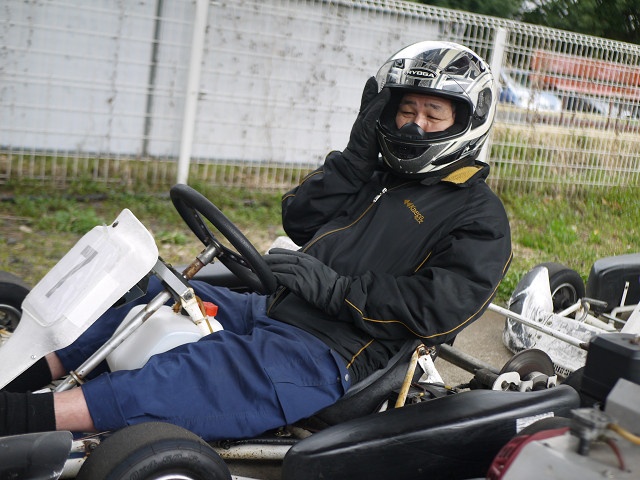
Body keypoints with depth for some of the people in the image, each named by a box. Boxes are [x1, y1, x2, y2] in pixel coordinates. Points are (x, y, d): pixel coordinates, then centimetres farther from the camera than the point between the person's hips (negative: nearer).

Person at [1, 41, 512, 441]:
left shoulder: (479, 216, -1)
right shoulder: (378, 175, 19)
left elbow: (441, 306, -15)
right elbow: (298, 218, 10)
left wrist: (335, 288, -20)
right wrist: (360, 150, 4)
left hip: (330, 356, -8)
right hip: (270, 311, 8)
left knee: (204, 376, -28)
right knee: (149, 291, 1)